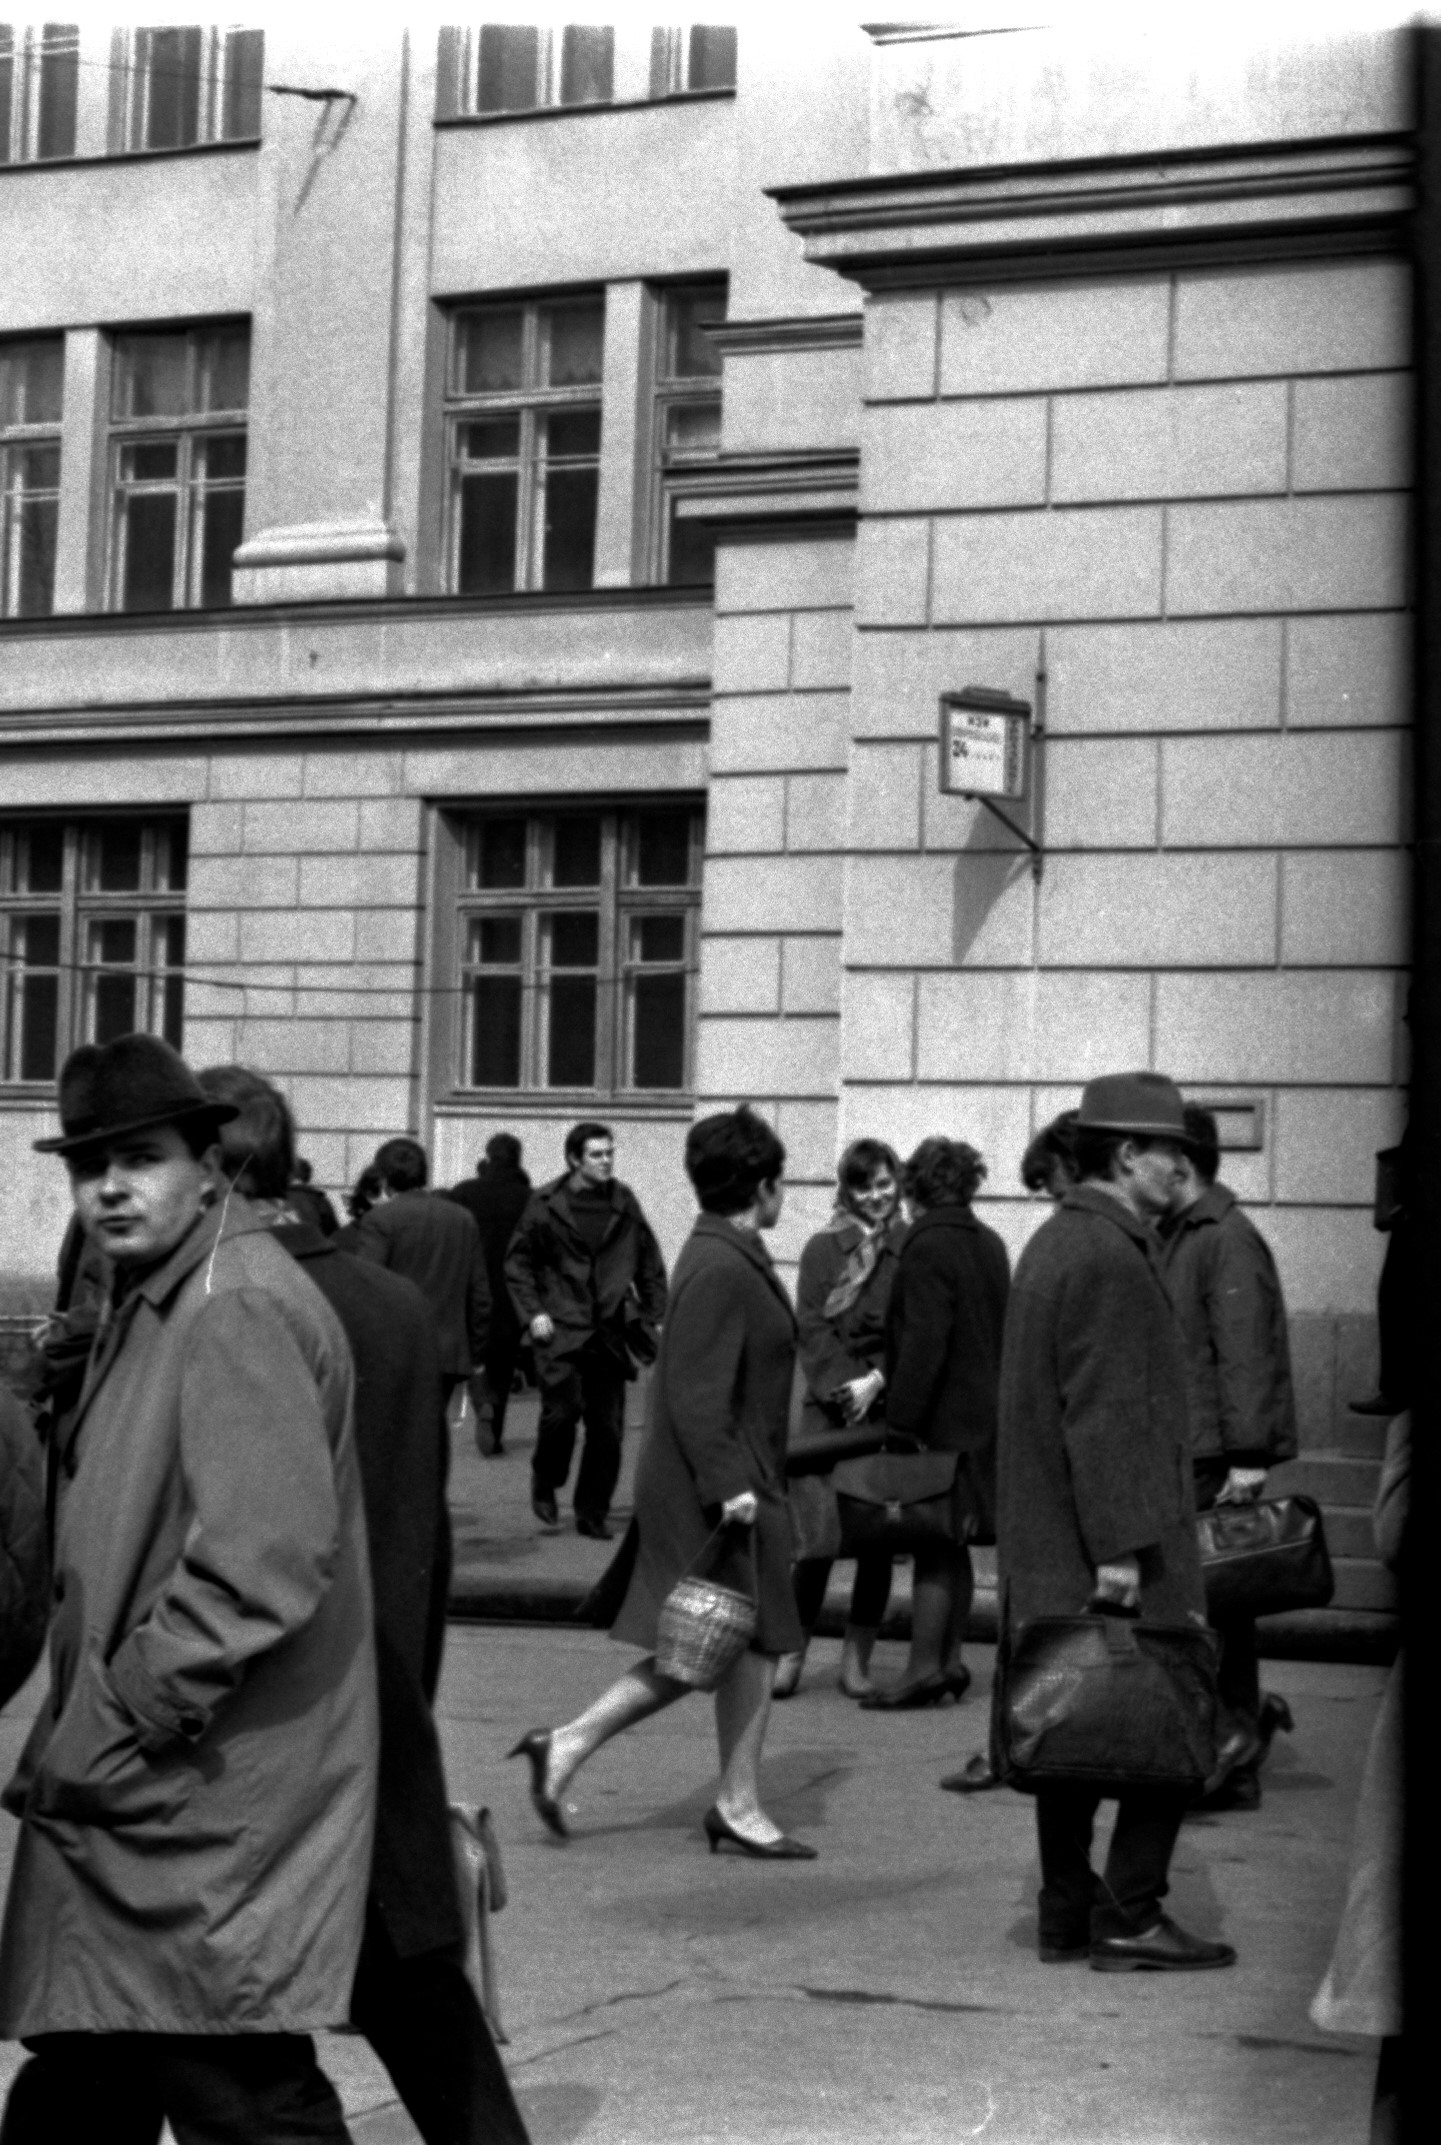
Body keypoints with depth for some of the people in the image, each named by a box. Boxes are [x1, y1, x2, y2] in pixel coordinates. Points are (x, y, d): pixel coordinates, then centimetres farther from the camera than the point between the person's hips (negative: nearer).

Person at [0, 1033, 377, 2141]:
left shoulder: (238, 1312, -17)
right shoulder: (154, 1306, 16)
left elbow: (263, 1563, -25)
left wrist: (105, 1735, -18)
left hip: (210, 1816, -10)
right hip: (129, 1802, 10)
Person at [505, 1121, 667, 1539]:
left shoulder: (623, 1203, 7)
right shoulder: (546, 1205, -1)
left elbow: (650, 1264, 14)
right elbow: (518, 1263, 4)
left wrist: (654, 1315, 7)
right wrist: (532, 1313, -7)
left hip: (609, 1332, 3)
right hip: (561, 1330, -3)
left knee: (607, 1429, 1)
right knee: (562, 1410, -16)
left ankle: (592, 1513, 14)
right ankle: (545, 1482, 12)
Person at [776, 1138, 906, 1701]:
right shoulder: (822, 1249, 5)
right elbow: (809, 1328, 0)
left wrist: (876, 1381, -11)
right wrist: (843, 1387, -11)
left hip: (888, 1405, 1)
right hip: (828, 1401, -1)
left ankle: (857, 1658, 11)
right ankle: (793, 1649, 2)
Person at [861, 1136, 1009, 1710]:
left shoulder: (928, 1248, -14)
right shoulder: (990, 1244, 12)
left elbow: (923, 1342, -20)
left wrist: (901, 1420, -19)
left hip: (940, 1419, -8)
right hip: (982, 1414, 9)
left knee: (933, 1543, -7)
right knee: (952, 1544, 14)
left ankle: (924, 1668, -6)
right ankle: (950, 1659, 18)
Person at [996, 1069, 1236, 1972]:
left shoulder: (1054, 1242, 16)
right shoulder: (1110, 1258, -16)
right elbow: (1104, 1411, -21)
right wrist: (1121, 1546, -21)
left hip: (1046, 1549, 10)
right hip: (1116, 1541, -10)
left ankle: (1070, 1914, 17)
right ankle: (1131, 1915, -1)